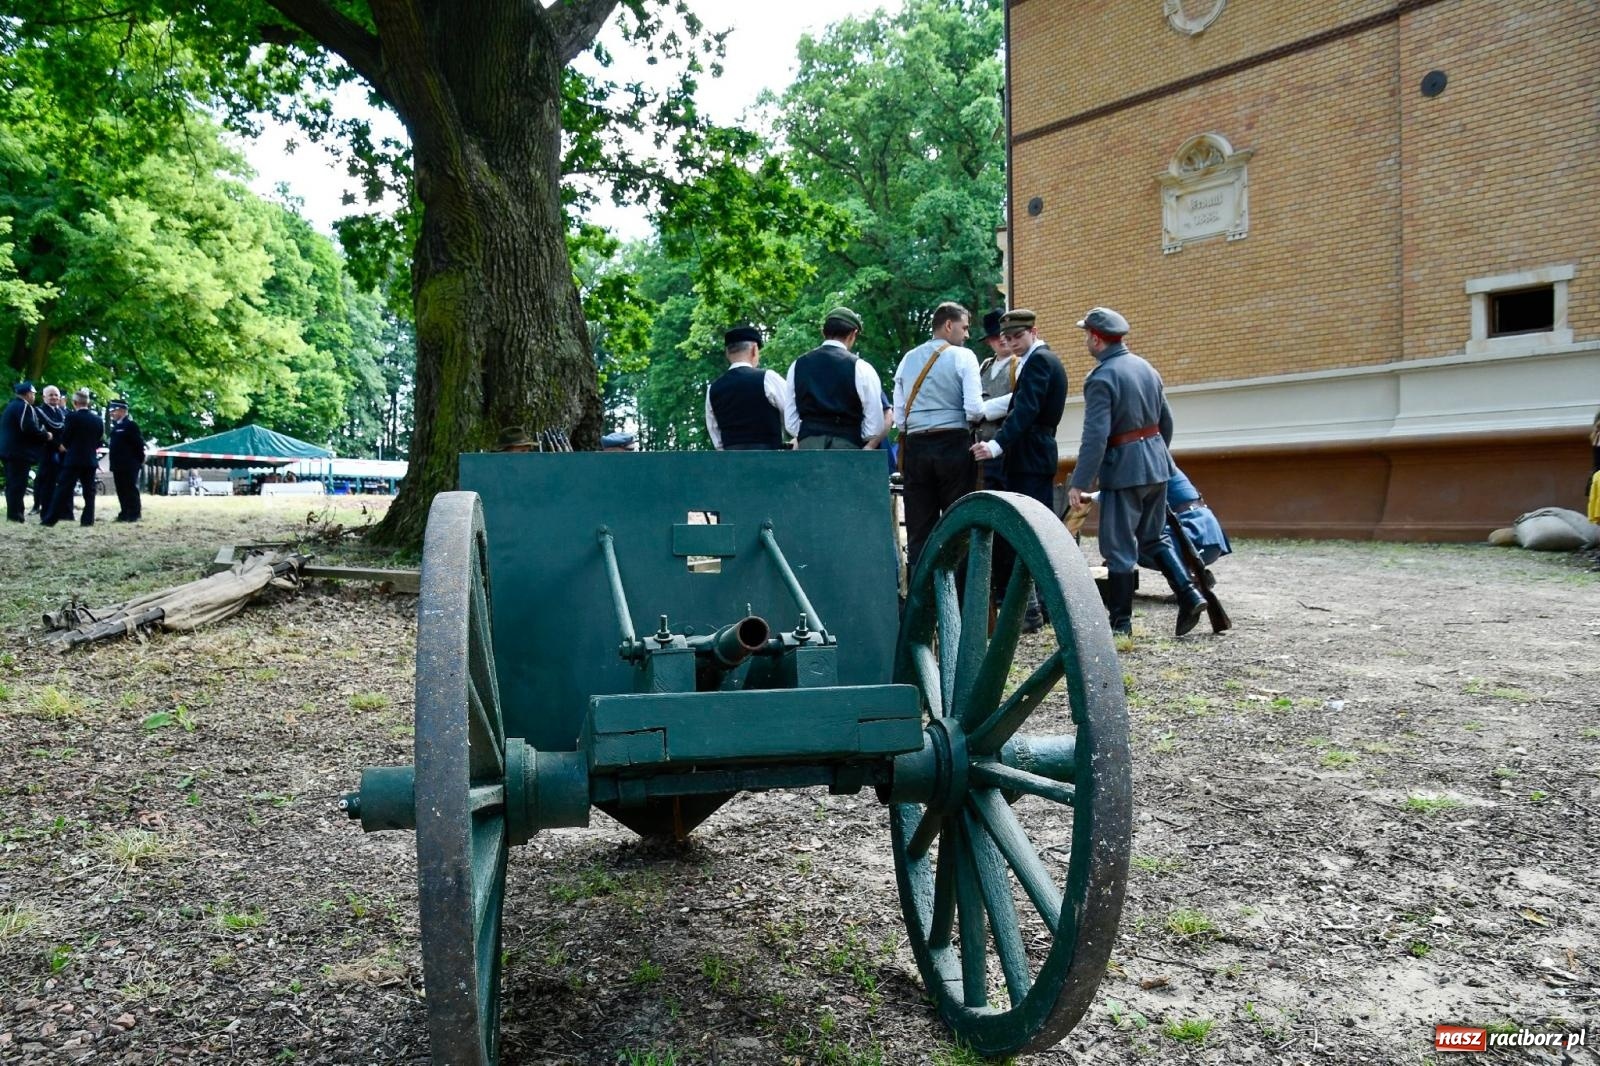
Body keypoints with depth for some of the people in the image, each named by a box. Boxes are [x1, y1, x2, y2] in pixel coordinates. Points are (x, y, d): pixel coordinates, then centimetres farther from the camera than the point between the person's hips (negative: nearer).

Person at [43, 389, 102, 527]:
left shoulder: (72, 417, -10)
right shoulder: (98, 419, 5)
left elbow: (64, 439, -3)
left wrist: (67, 447, 17)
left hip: (74, 459, -4)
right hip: (91, 459, 4)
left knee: (63, 489, -2)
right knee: (89, 491, 6)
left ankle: (50, 519, 0)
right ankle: (88, 519, 3)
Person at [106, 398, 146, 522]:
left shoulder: (131, 425, -9)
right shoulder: (115, 426, 15)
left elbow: (139, 443, -11)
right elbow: (114, 444, 18)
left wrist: (140, 460, -10)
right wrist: (113, 463, 14)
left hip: (130, 465, -8)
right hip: (118, 465, 8)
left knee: (131, 489, -4)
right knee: (121, 490, 9)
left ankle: (135, 514, 0)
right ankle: (125, 513, 14)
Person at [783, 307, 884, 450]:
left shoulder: (797, 366, 9)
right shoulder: (860, 368, -2)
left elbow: (790, 422, 10)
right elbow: (875, 426, -2)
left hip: (807, 447, 3)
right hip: (847, 447, -3)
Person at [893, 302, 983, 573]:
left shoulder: (908, 359, 11)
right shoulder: (963, 357, -2)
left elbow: (898, 416, 9)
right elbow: (974, 410, -11)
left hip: (915, 446, 4)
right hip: (954, 444, -4)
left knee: (919, 527, 6)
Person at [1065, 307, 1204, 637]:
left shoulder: (1101, 378, -15)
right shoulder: (1146, 368, 9)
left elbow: (1095, 437, -21)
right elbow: (1166, 422, 15)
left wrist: (1079, 483, -18)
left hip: (1123, 470, -8)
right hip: (1156, 464, 8)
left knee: (1119, 548, 1)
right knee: (1154, 537, 20)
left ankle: (1121, 622, 8)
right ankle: (1189, 594, 9)